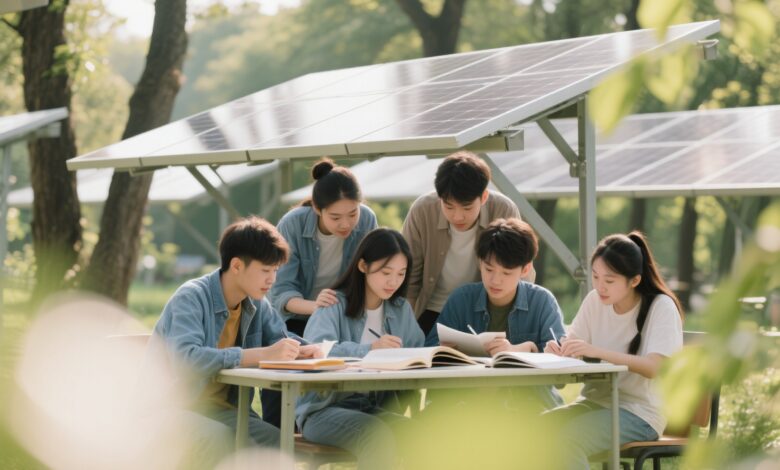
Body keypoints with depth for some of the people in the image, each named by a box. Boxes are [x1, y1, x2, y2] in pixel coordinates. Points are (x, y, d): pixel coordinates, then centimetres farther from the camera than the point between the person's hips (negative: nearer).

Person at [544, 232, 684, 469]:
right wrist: (558, 351, -22)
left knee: (566, 439, -31)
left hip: (639, 413, -6)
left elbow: (654, 367, -24)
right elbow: (573, 350, 4)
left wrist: (598, 351, -35)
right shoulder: (594, 301, 5)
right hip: (595, 401, 6)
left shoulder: (661, 307, -11)